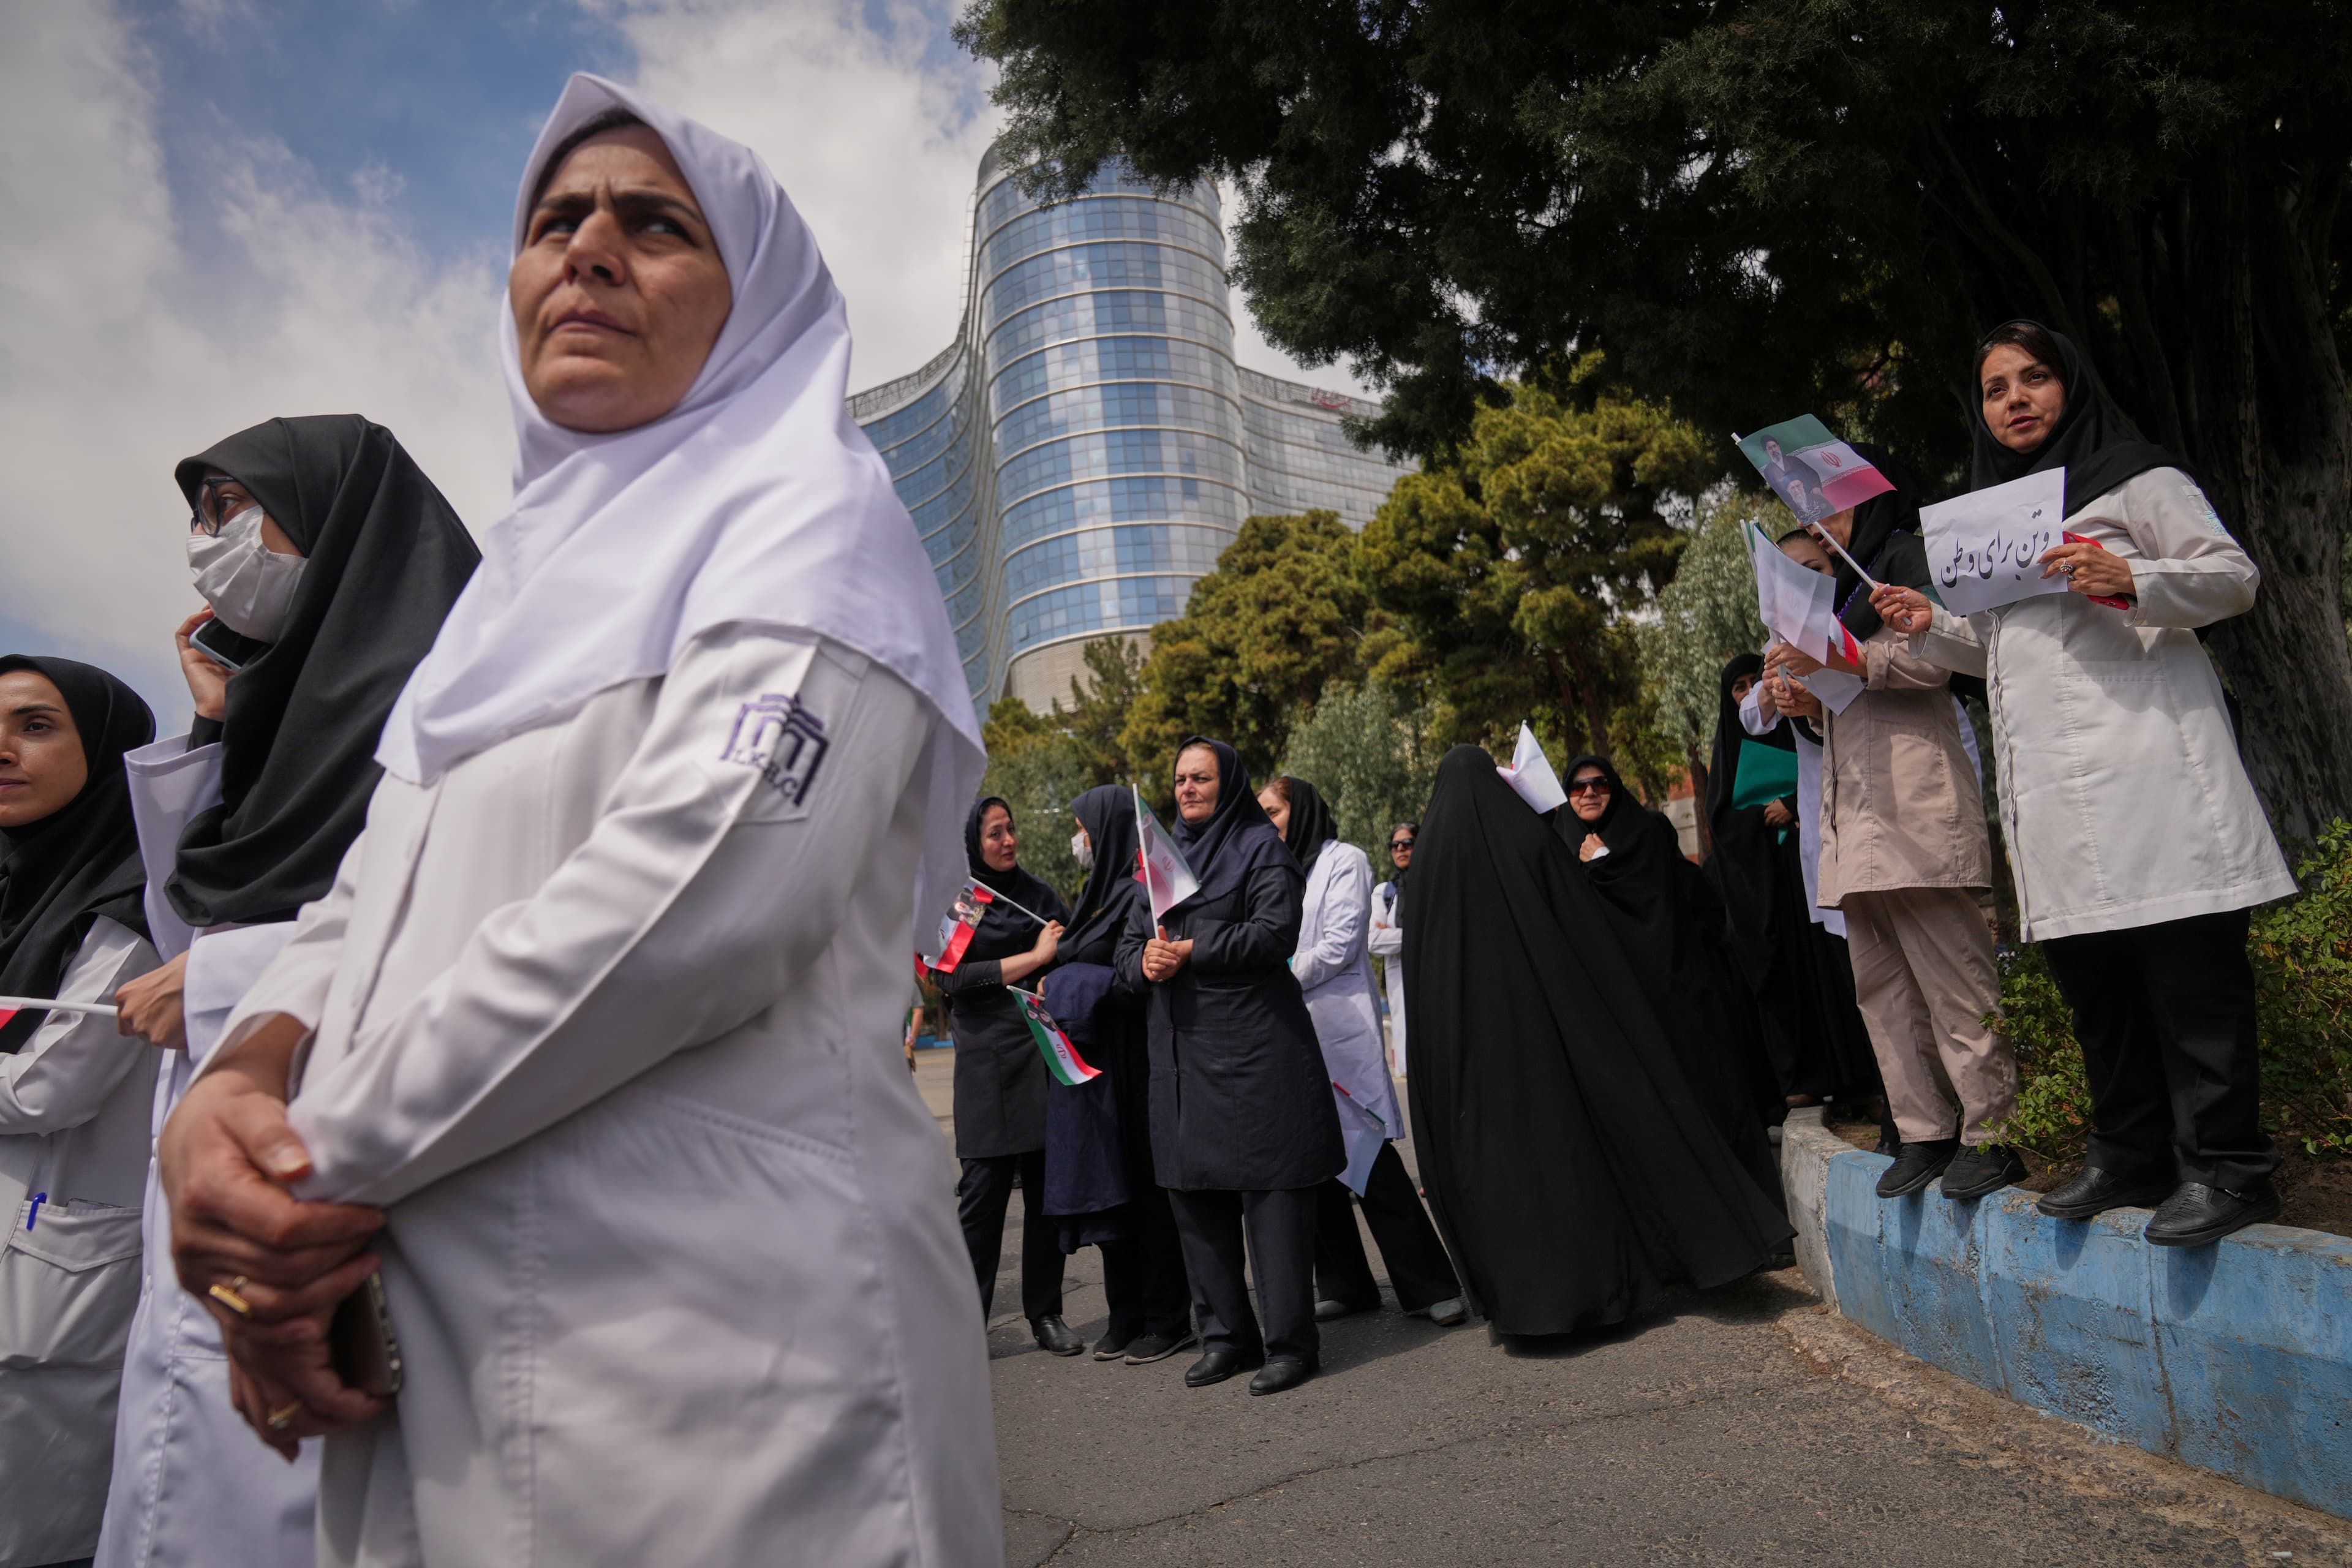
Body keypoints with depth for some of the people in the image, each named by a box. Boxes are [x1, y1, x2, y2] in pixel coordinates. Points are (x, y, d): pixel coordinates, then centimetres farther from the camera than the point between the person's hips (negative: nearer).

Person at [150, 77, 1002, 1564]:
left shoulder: (807, 514, -4)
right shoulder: (522, 588, 18)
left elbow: (707, 888, -20)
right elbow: (373, 903, 14)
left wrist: (332, 1163, -12)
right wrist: (235, 1085, -7)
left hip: (705, 1340, -7)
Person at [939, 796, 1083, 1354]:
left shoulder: (1039, 892, 13)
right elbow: (953, 979, -8)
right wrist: (1033, 958, -9)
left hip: (1047, 1056, 3)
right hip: (989, 1062, -3)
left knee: (1047, 1187, 5)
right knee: (985, 1189, -3)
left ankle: (1045, 1313, 15)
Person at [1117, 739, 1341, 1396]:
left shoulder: (1261, 848, 0)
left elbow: (1275, 933, -13)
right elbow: (1130, 943, 17)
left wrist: (1191, 952, -15)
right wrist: (1146, 961, -6)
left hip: (1255, 1044, -7)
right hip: (1180, 1047, 7)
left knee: (1269, 1190, -5)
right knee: (1194, 1192, 9)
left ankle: (1290, 1342, 4)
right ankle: (1226, 1335, 21)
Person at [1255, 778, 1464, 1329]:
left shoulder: (1343, 860, 0)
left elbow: (1340, 945, -9)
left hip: (1337, 1027, -7)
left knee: (1369, 1160, -9)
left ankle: (1430, 1286, -2)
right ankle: (1344, 1284, 17)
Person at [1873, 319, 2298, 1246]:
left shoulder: (2133, 478, 6)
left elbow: (2235, 576, -1)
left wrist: (2130, 580, -18)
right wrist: (1930, 626, 11)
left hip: (2143, 758, -7)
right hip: (2049, 781, 7)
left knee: (2188, 963, -9)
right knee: (2088, 968, 7)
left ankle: (2225, 1166, -2)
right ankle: (2133, 1154, 15)